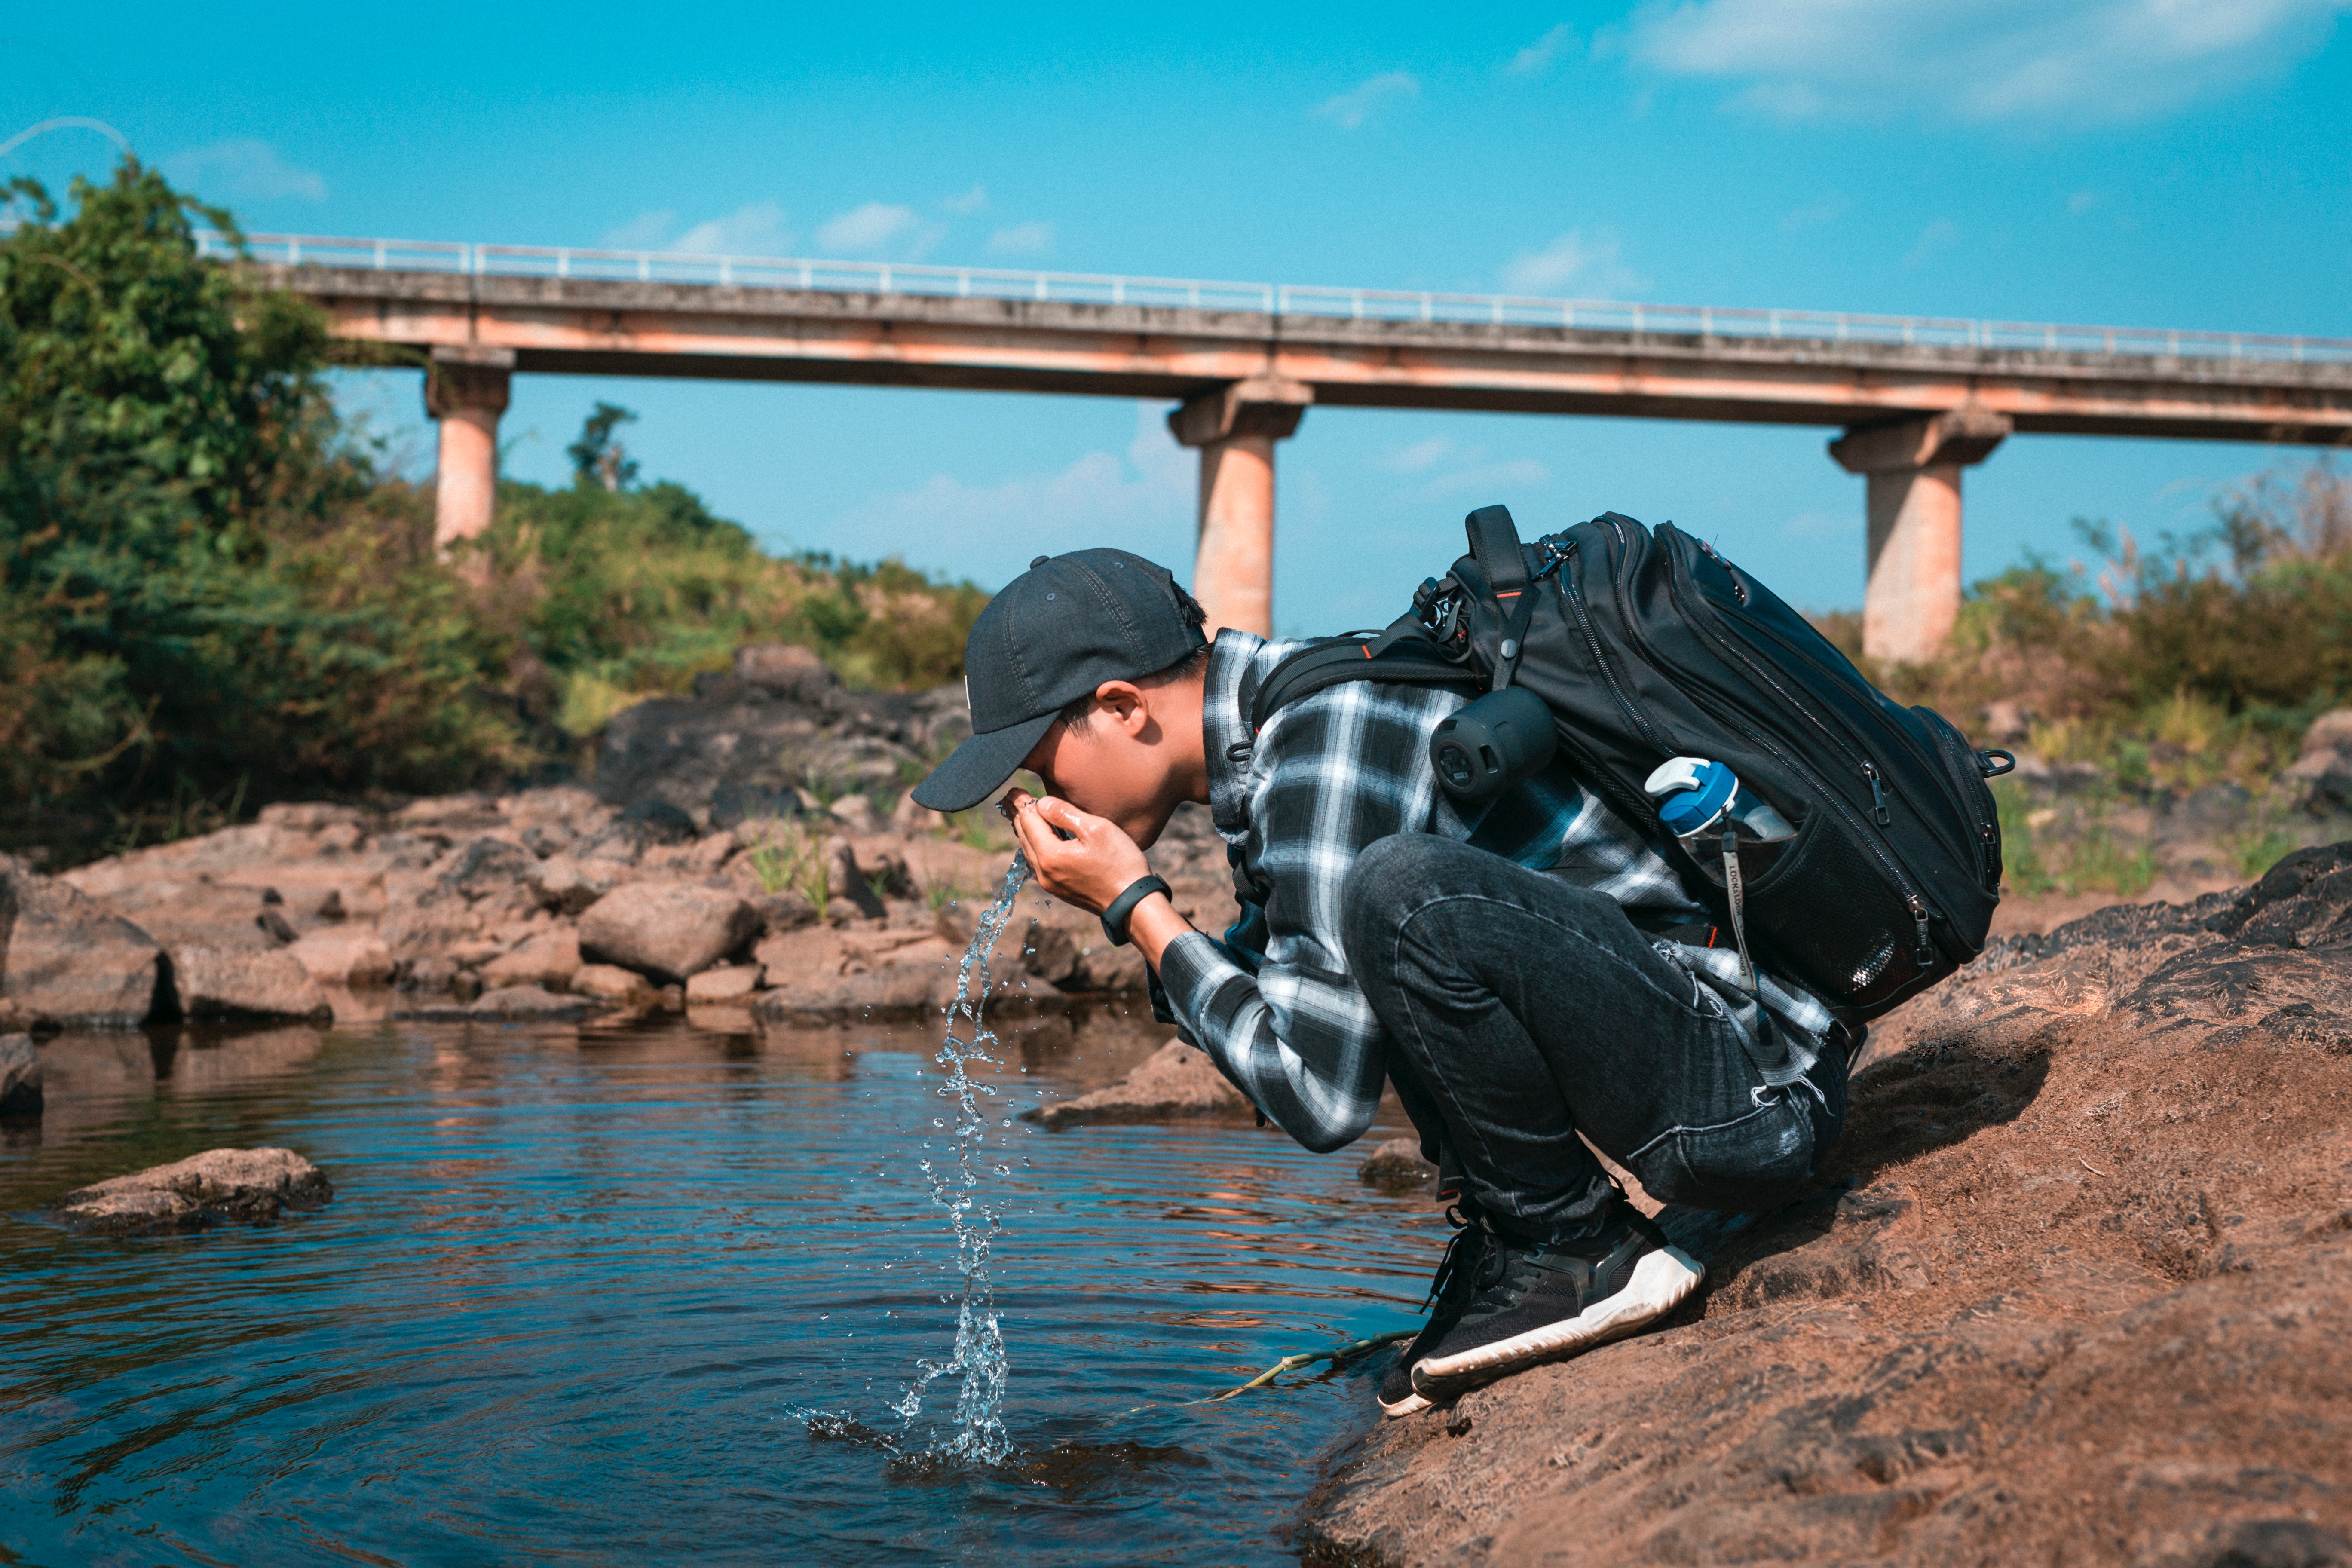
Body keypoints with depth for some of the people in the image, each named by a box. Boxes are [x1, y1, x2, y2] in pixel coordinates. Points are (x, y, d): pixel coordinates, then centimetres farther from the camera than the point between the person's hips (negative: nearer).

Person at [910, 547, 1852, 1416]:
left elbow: (1320, 1098, -20)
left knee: (1406, 891, -30)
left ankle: (1575, 1247, -8)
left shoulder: (1322, 742, -19)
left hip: (1761, 1094, -10)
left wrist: (1136, 904, -11)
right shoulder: (1277, 734, 10)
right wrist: (1131, 914, 7)